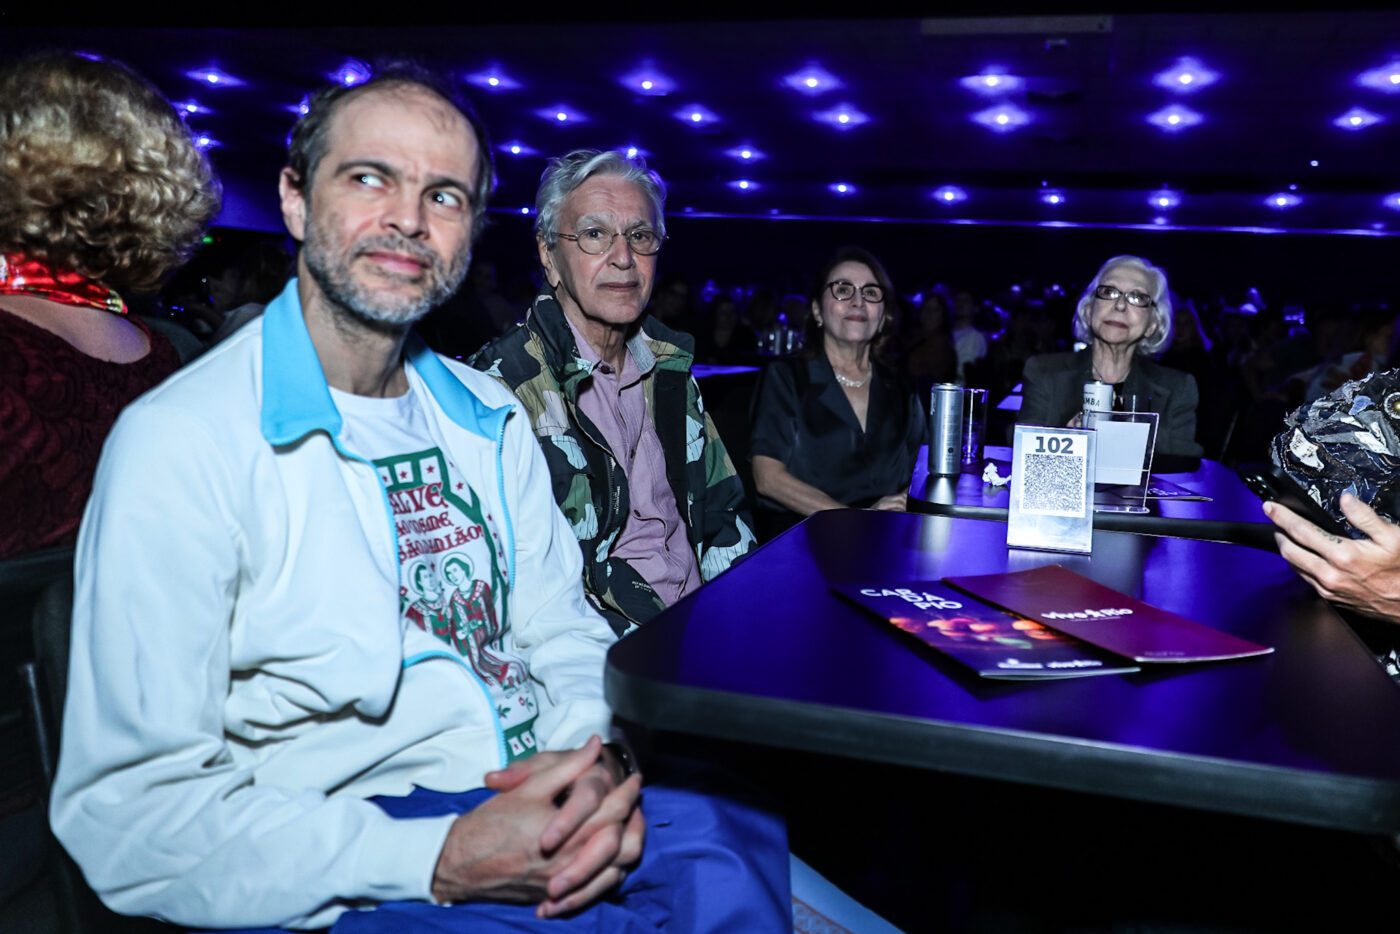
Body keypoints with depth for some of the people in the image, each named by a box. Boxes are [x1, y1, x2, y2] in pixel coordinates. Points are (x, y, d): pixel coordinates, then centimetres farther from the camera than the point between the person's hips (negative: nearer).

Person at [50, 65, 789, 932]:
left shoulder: (491, 415, 9)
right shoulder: (180, 440, -12)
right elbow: (128, 812, -15)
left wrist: (598, 751, -11)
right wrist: (440, 862, -24)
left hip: (542, 798, 6)